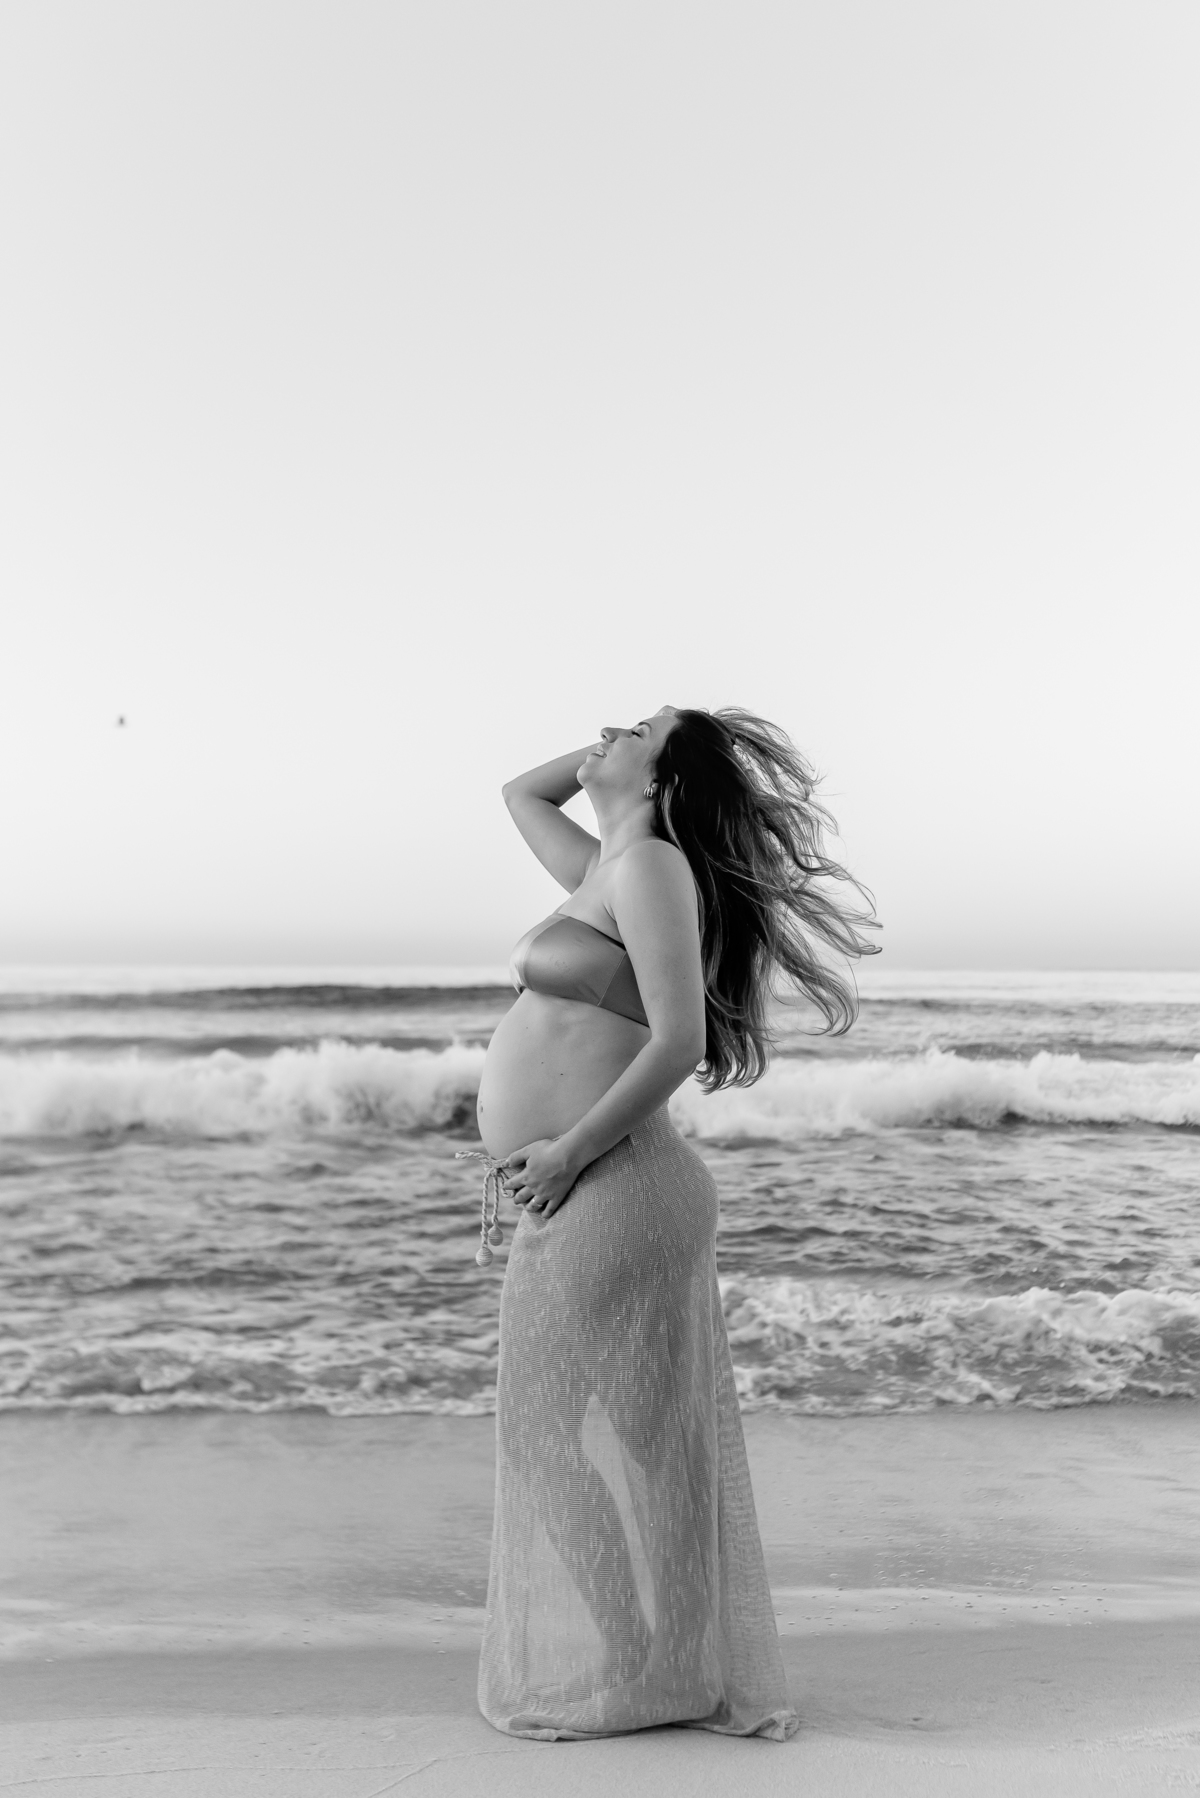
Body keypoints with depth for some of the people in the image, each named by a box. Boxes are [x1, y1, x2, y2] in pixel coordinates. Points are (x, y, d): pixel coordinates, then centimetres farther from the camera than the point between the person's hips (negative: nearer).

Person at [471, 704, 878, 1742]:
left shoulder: (653, 865, -11)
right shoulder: (610, 869, 15)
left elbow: (680, 1040, -19)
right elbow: (521, 794, 32)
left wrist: (569, 1150, -16)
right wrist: (616, 747, 19)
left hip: (606, 1197, -9)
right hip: (585, 1203, 9)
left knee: (591, 1438, 3)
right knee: (602, 1441, 16)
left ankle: (615, 1678, 17)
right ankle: (664, 1663, 28)